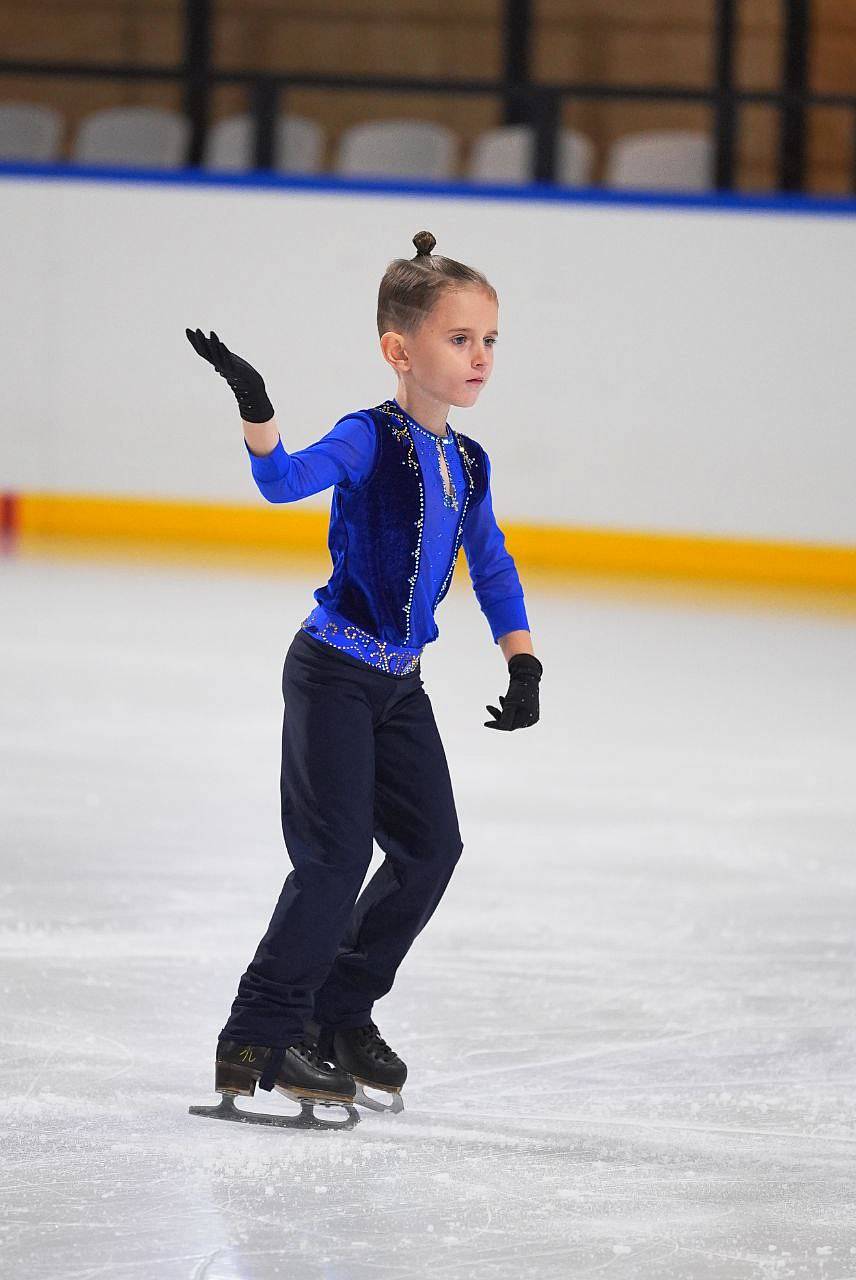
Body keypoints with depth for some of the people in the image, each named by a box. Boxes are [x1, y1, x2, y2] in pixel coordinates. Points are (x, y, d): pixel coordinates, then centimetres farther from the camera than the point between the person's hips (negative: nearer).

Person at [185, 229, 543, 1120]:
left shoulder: (466, 464, 6)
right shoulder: (369, 441, -15)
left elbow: (493, 571, 16)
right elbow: (285, 480, -32)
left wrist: (523, 665, 8)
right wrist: (255, 410, -49)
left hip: (398, 681, 8)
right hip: (334, 670, -8)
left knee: (431, 847, 10)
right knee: (335, 858, -12)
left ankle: (340, 1013, 25)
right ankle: (256, 1042, -4)